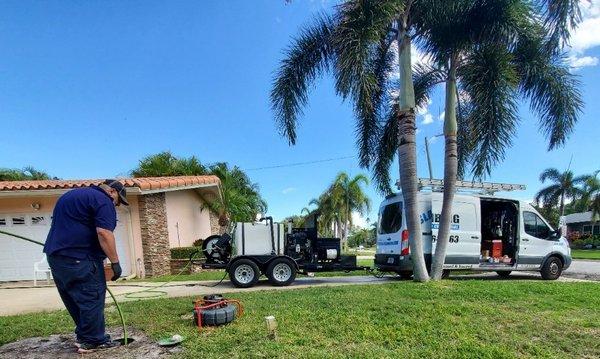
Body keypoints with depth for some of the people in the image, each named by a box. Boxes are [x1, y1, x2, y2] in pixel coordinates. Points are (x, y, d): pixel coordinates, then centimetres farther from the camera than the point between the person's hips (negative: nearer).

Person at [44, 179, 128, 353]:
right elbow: (104, 233, -19)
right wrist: (115, 262, -15)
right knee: (92, 297, -2)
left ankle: (83, 336, 23)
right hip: (79, 258, -10)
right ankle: (93, 341, 4)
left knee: (74, 298, 15)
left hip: (55, 254, 10)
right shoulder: (103, 200, -8)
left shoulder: (72, 194, 23)